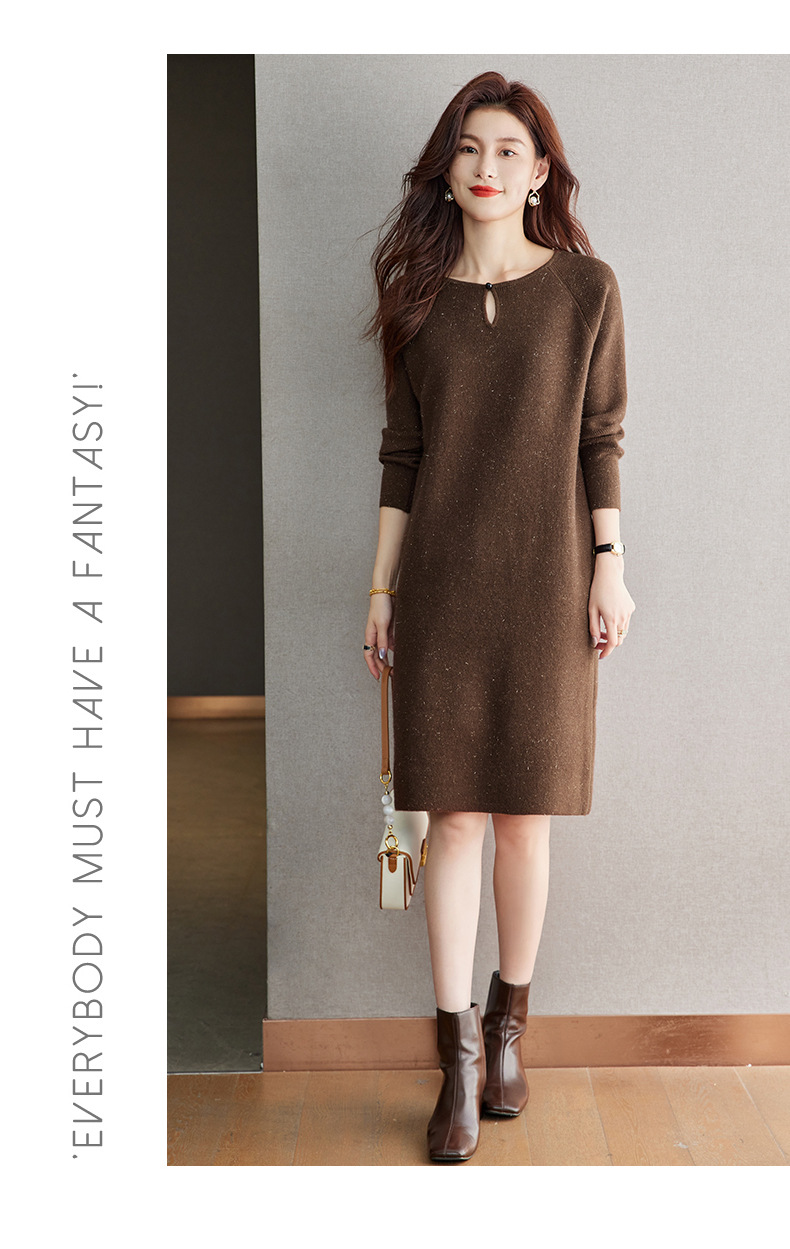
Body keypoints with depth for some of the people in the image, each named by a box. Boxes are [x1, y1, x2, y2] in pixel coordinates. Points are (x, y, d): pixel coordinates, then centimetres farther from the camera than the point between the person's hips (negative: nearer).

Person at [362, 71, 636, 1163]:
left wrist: (610, 565, -2)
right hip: (443, 579, 1)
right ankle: (458, 1049, 11)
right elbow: (402, 453, 8)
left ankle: (509, 1026, 23)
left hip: (547, 579, -1)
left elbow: (600, 437, 3)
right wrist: (382, 588, 6)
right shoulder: (418, 296, 7)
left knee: (526, 815, 5)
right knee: (453, 816, 1)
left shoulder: (586, 288, 3)